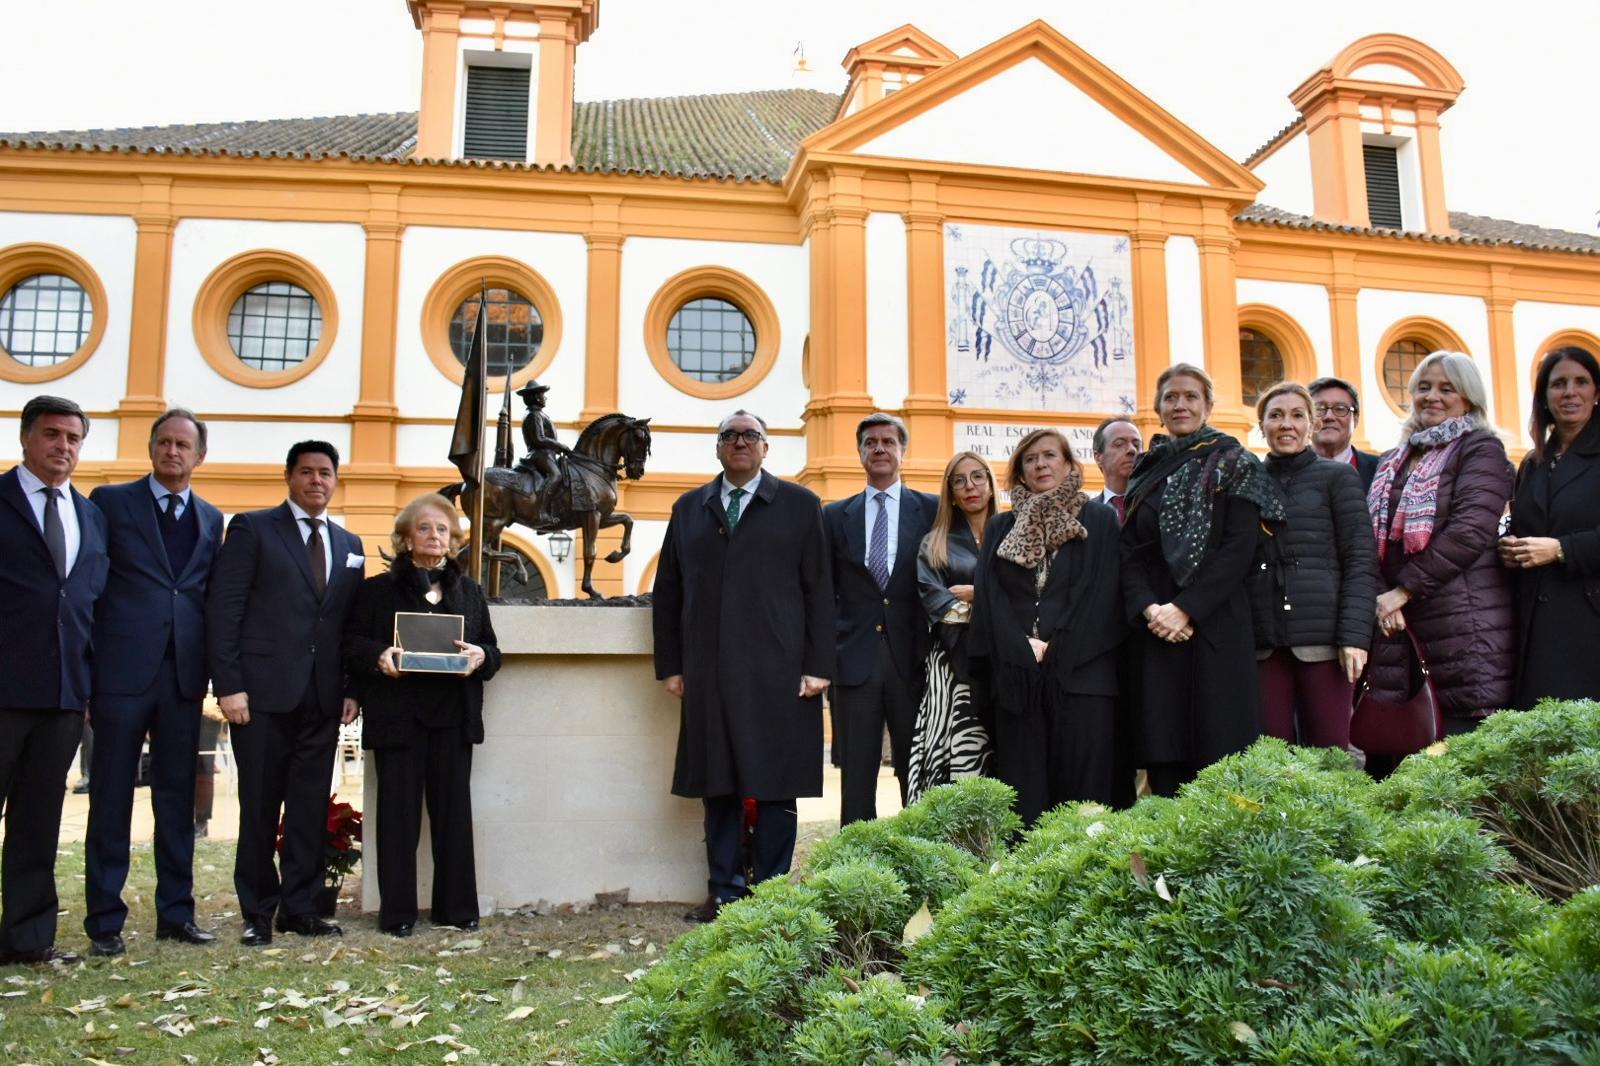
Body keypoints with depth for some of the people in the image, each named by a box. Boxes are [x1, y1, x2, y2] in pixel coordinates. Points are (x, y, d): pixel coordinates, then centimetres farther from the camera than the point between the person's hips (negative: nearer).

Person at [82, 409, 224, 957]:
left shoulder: (211, 518, 13)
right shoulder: (111, 501, 3)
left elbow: (211, 596, 13)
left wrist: (211, 669, 4)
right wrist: (88, 662, -6)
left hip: (183, 675, 4)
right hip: (122, 671, -3)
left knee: (178, 798, 8)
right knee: (111, 799, 3)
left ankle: (176, 912, 17)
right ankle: (104, 919, 12)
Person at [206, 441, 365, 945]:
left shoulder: (349, 545, 16)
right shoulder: (252, 529, 2)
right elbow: (223, 610, -5)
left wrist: (351, 690, 5)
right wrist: (229, 686, -12)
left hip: (322, 698, 4)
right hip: (263, 694, -4)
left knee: (311, 809, 7)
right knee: (260, 808, 4)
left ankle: (299, 908, 16)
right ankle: (257, 912, 15)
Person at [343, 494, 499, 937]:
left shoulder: (469, 592, 13)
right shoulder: (378, 589, 6)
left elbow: (491, 649, 13)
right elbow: (351, 642, 2)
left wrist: (480, 656, -10)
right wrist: (379, 655, -18)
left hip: (453, 717, 2)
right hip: (397, 716, -2)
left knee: (453, 811, 6)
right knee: (399, 813, 1)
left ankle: (457, 907, 15)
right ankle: (397, 912, 10)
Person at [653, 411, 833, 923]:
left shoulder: (798, 505, 7)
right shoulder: (689, 508, 14)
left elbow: (818, 590, 2)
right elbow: (667, 591, 13)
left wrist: (817, 666, -5)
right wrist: (670, 665, 6)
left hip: (778, 672, -2)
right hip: (708, 674, 2)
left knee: (776, 786, 2)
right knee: (718, 785, 6)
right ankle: (725, 892, 16)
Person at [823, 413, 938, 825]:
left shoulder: (932, 510, 6)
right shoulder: (834, 515, 11)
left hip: (912, 660, -1)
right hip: (855, 661, 1)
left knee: (918, 778, 5)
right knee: (856, 777, 4)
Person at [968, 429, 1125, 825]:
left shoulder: (1100, 521, 8)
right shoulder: (1000, 528, 16)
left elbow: (1103, 594, -1)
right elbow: (989, 597, 7)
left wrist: (1056, 648, -9)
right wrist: (1025, 647, -8)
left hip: (1080, 671, -2)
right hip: (1016, 672, 2)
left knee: (1082, 783, -4)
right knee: (1023, 790, 1)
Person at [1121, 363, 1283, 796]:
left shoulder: (1233, 464, 4)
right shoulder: (1146, 472, 16)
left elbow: (1239, 548, -7)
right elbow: (1130, 553, 9)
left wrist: (1185, 609, -15)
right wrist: (1149, 608, -10)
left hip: (1214, 625, -4)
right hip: (1155, 631, 4)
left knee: (1216, 752, -5)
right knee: (1163, 759, 1)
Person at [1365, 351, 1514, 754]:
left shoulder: (1481, 450, 0)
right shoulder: (1395, 460, 18)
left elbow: (1470, 529, -13)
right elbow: (1378, 536, 16)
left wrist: (1404, 589, -13)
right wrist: (1383, 598, -1)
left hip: (1463, 625, -6)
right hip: (1397, 623, 6)